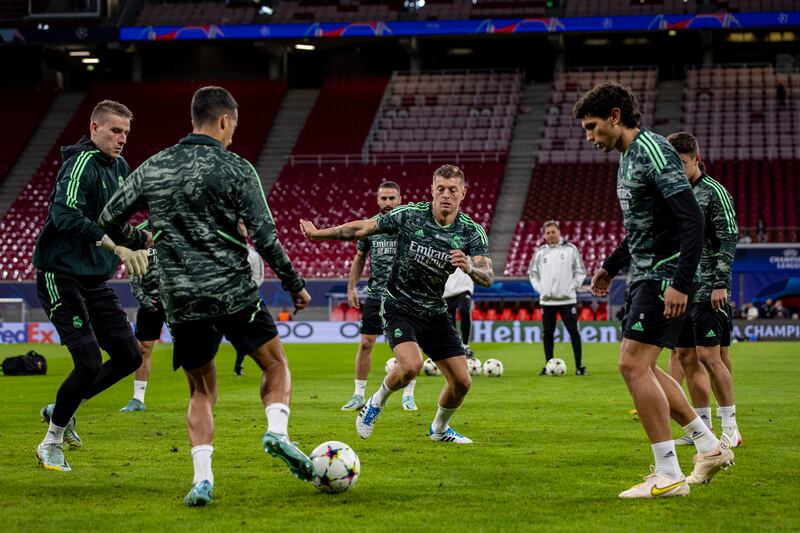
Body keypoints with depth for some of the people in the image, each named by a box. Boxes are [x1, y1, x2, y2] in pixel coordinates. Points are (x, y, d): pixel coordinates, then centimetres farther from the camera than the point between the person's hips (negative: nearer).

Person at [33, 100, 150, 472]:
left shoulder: (119, 167, 12)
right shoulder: (81, 163, -16)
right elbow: (66, 215, -31)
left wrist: (138, 242, 8)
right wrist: (115, 245, -35)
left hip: (95, 281, 9)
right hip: (62, 277, -9)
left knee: (129, 357, 5)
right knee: (90, 363, -13)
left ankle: (60, 410, 23)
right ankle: (51, 443, 6)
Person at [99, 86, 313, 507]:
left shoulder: (153, 168, 7)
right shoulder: (236, 170, -5)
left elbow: (108, 218, 12)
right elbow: (264, 237, -9)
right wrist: (295, 285, 2)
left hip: (181, 300, 3)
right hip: (234, 293, -3)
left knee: (201, 391, 16)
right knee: (276, 365, 16)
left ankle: (202, 477, 1)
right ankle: (277, 431, -10)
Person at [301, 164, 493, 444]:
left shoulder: (472, 232, -10)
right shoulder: (409, 215, -14)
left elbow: (487, 277, -20)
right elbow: (362, 228, -4)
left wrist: (470, 267, -43)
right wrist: (318, 234, 2)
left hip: (435, 312, 4)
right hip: (399, 307, -3)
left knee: (462, 381, -1)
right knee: (411, 365, -29)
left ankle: (439, 429, 30)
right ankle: (376, 403, 2)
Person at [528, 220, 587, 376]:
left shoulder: (570, 249, 1)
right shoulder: (540, 252, 7)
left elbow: (580, 272, 5)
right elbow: (532, 272, 15)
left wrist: (571, 287, -4)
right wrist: (540, 289, 3)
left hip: (567, 299, -2)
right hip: (547, 300, 2)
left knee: (574, 332, -4)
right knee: (547, 333, 6)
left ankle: (579, 366, 0)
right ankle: (548, 366, 14)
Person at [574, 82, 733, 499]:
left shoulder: (652, 150, -15)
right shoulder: (628, 158, 16)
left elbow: (691, 218, -23)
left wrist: (680, 283, -27)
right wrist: (610, 267, 33)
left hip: (664, 274, -10)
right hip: (645, 277, 10)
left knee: (633, 365, -13)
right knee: (640, 369, 12)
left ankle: (668, 475, -8)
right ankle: (710, 447, 20)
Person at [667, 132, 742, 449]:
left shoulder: (713, 192, -6)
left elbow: (728, 241, -10)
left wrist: (721, 284, -16)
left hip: (707, 290, -7)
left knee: (709, 355, -12)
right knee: (686, 357, 6)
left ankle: (730, 427, -4)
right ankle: (702, 427, 13)